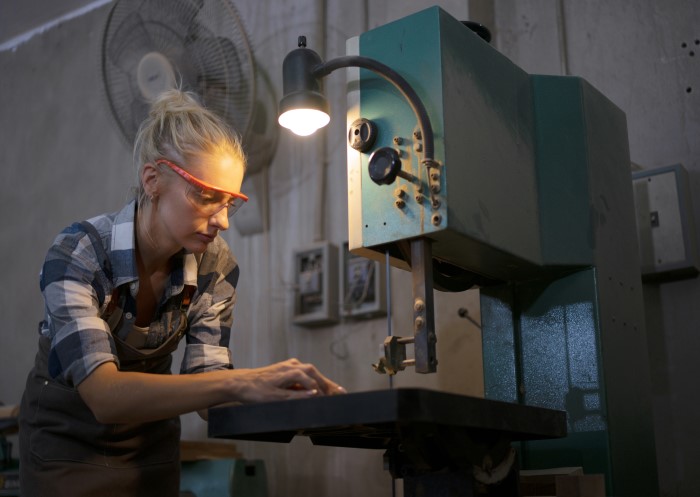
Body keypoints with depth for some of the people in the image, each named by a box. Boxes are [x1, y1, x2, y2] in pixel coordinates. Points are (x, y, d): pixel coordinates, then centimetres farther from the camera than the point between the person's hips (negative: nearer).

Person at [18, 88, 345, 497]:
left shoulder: (216, 267, -16)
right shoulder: (77, 254, -29)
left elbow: (206, 387, -16)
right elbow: (103, 394, -40)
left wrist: (284, 393, -35)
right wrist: (239, 382, -51)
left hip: (150, 443, 4)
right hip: (66, 442, -3)